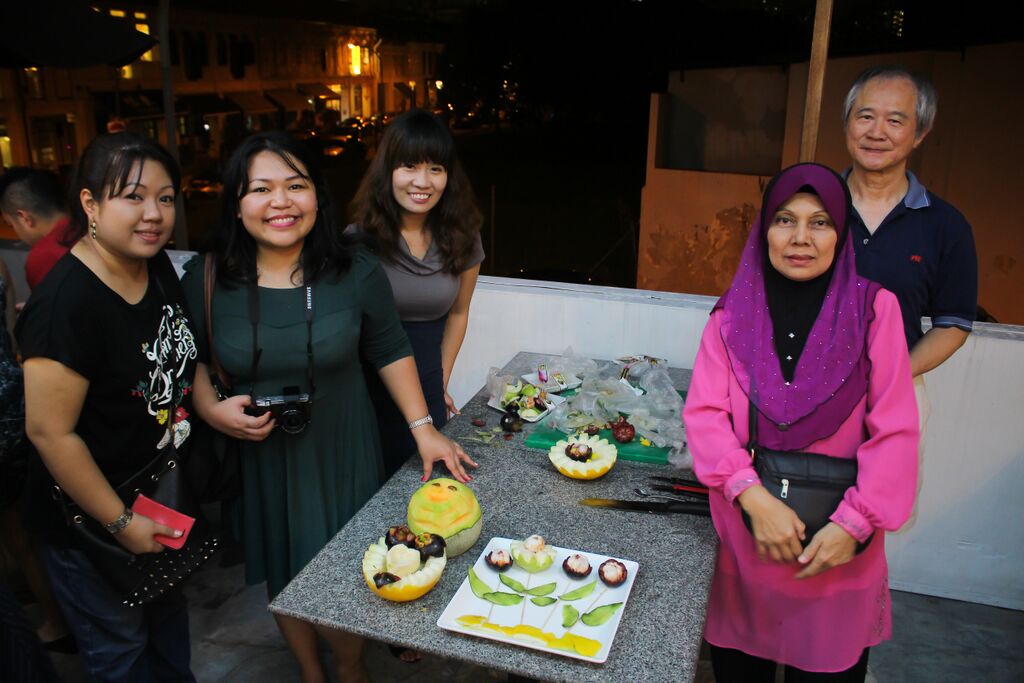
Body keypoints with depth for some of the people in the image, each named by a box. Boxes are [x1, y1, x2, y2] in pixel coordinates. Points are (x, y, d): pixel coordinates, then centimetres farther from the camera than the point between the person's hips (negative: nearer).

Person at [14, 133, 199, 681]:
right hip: (88, 520, -7)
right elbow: (50, 432, -25)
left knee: (169, 615, 28)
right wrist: (121, 523, -19)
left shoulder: (160, 269, -5)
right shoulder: (66, 303, -30)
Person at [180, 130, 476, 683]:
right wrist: (213, 411, -14)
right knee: (283, 579, 19)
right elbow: (191, 359, 5)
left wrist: (423, 427, -5)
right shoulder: (206, 279, -10)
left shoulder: (355, 272, -12)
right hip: (258, 458, 2)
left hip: (341, 456, -1)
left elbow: (390, 351, -1)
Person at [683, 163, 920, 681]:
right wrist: (755, 498, -20)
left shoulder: (874, 308, -4)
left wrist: (853, 525, -16)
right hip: (742, 535, 1)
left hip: (836, 551, -1)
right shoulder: (734, 314, 1)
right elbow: (703, 413, -7)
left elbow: (895, 433, -7)